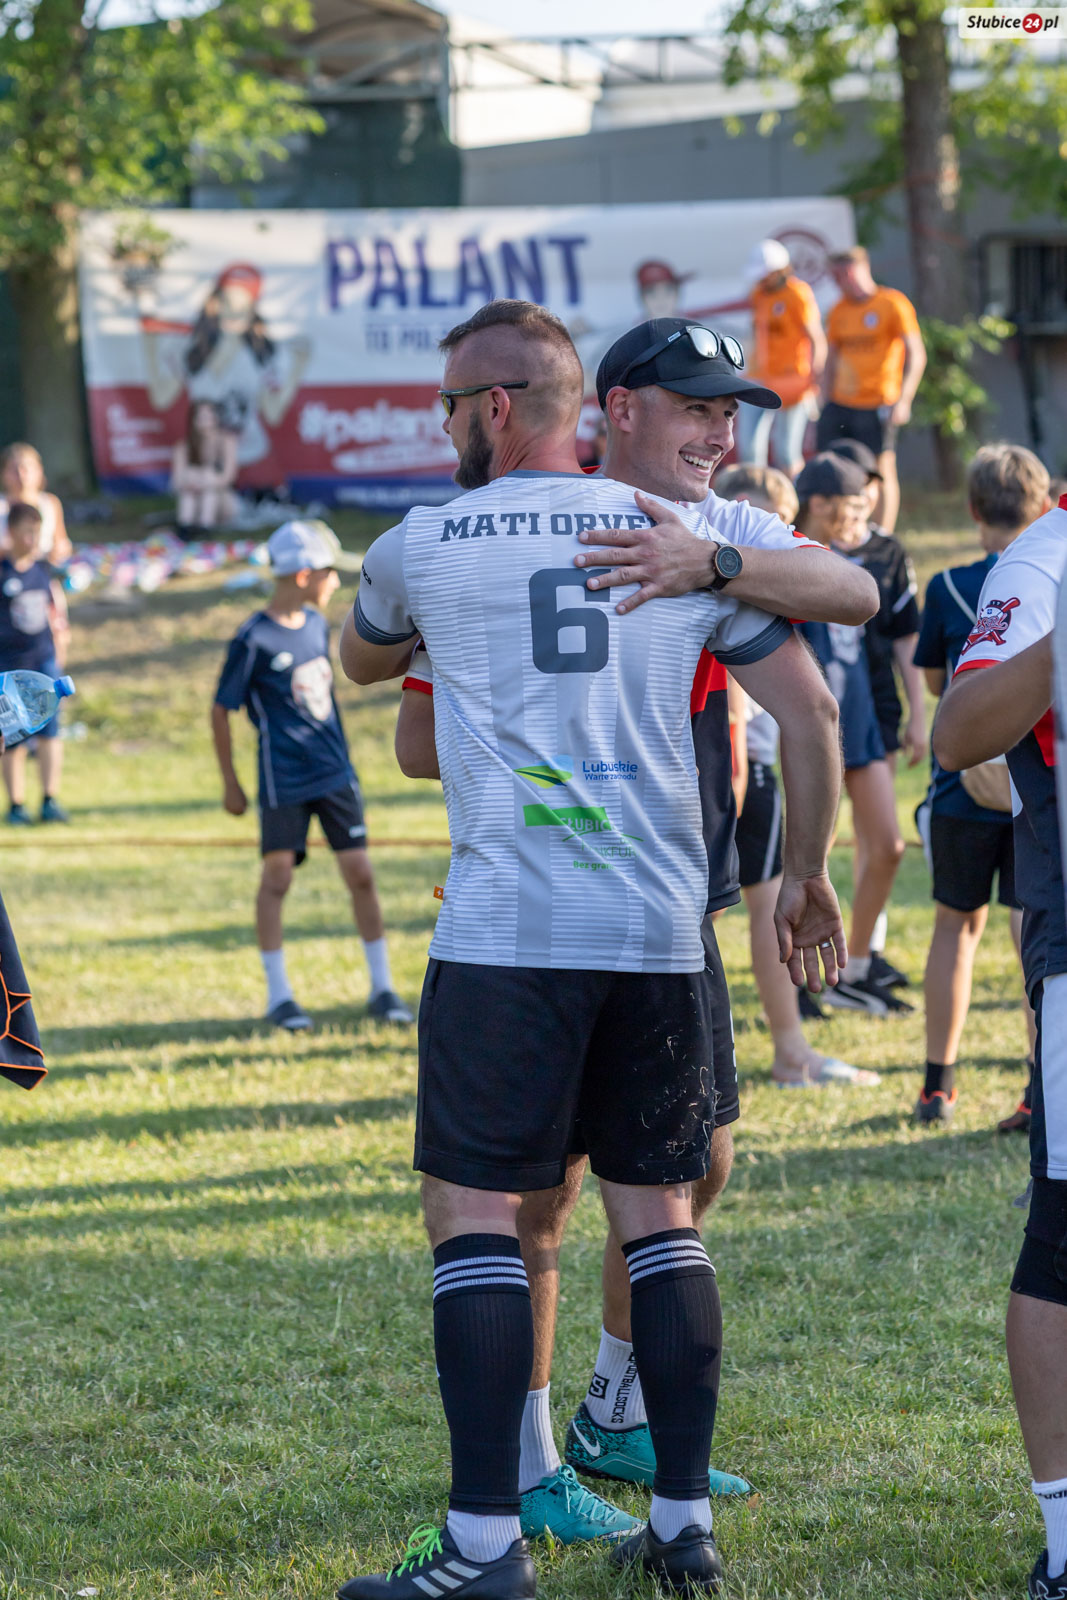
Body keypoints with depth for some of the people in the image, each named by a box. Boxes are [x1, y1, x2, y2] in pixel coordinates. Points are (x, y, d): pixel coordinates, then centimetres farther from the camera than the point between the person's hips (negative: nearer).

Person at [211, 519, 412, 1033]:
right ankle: (278, 995, 7)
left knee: (360, 873, 4)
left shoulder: (316, 624, 7)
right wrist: (230, 784, -3)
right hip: (284, 780, -6)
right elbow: (221, 711, -8)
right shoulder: (253, 640, -14)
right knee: (277, 877, -3)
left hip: (335, 773, 6)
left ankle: (381, 988, 12)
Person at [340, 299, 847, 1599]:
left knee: (474, 1211, 0)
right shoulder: (681, 538, 9)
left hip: (506, 930, -4)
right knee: (656, 1211, 11)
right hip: (659, 926, 4)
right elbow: (812, 714, 11)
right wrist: (812, 881, 23)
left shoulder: (426, 548, 2)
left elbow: (361, 663, 24)